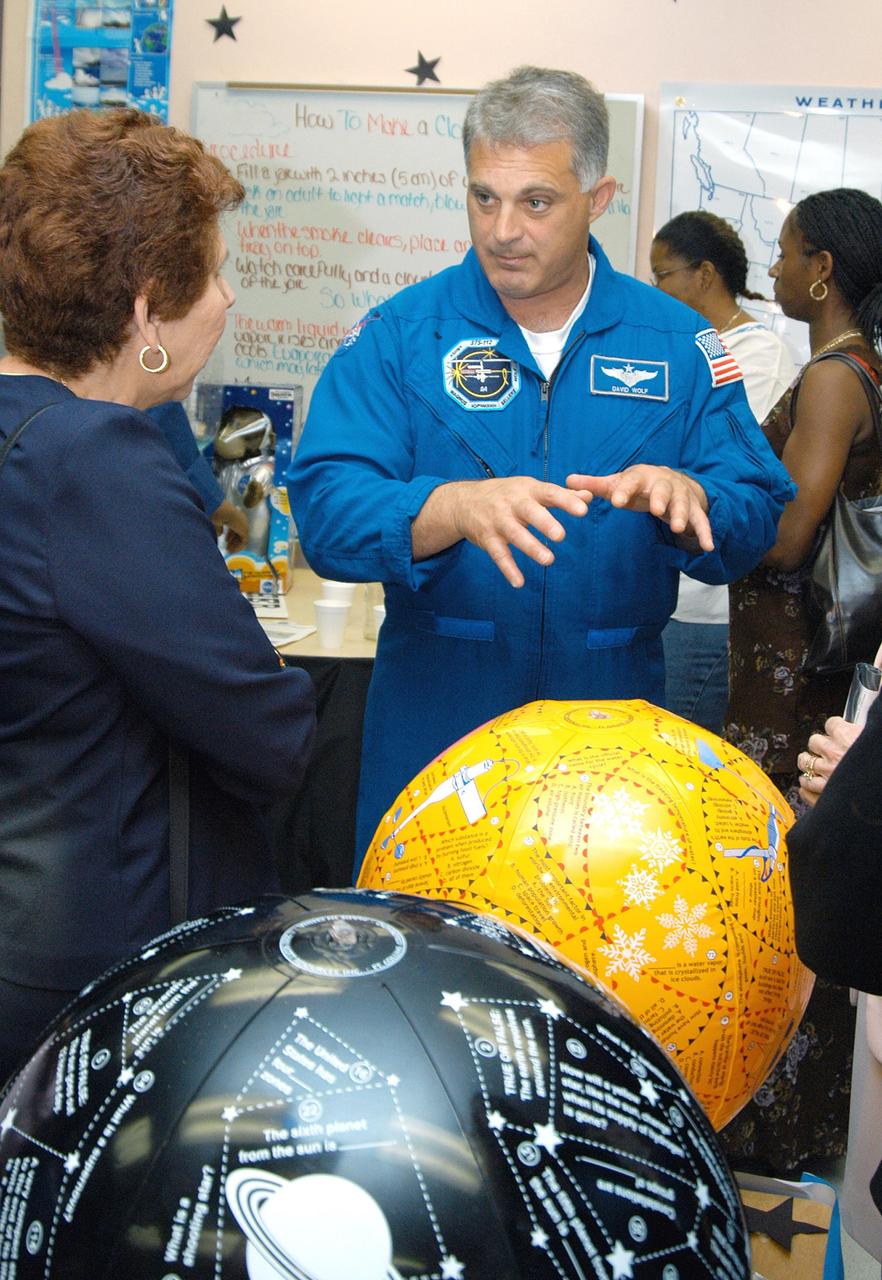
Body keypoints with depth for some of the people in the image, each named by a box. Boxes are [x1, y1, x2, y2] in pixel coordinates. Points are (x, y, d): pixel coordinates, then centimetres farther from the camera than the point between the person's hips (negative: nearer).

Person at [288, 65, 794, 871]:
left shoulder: (677, 343, 2)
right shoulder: (400, 336, -3)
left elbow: (757, 513, -3)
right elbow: (325, 508, -15)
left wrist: (684, 498, -26)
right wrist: (455, 506, -34)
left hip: (610, 729, 1)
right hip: (434, 728, -1)